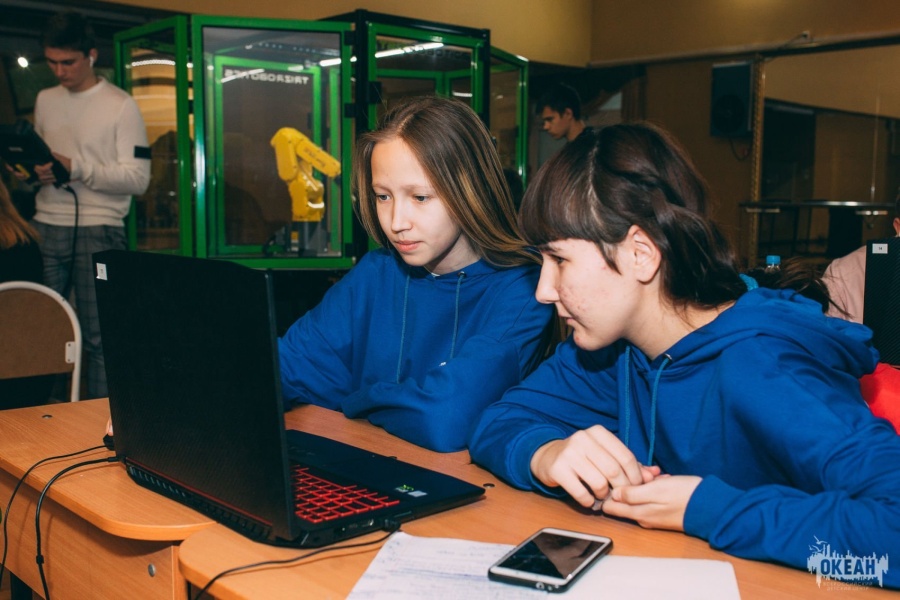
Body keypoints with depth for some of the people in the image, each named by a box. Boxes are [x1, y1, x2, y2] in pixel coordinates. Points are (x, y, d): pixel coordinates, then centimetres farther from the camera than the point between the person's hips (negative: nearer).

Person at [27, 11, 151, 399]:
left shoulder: (121, 106, -2)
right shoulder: (44, 100, 15)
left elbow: (137, 178, -9)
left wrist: (76, 168, -18)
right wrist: (34, 173, 0)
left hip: (99, 231, -5)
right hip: (47, 227, 5)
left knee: (97, 335, -4)